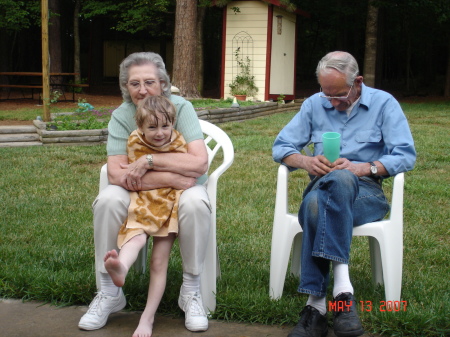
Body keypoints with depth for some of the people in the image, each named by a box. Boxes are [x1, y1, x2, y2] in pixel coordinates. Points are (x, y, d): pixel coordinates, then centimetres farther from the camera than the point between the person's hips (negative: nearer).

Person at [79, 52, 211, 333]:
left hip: (180, 190, -1)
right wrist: (170, 177, -30)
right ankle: (109, 293, -11)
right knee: (107, 201, -28)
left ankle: (191, 292, -15)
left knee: (196, 202, -34)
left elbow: (200, 163, -27)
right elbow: (116, 174, -22)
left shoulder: (181, 108, -13)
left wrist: (149, 161, -28)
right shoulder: (121, 116, -9)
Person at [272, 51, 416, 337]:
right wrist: (305, 161, -11)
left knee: (340, 179, -40)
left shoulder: (384, 103, 5)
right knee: (315, 204, -38)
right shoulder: (314, 104, 14)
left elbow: (406, 155, -4)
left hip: (365, 191, -2)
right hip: (324, 187, 3)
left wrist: (363, 168, -19)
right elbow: (281, 147, 11)